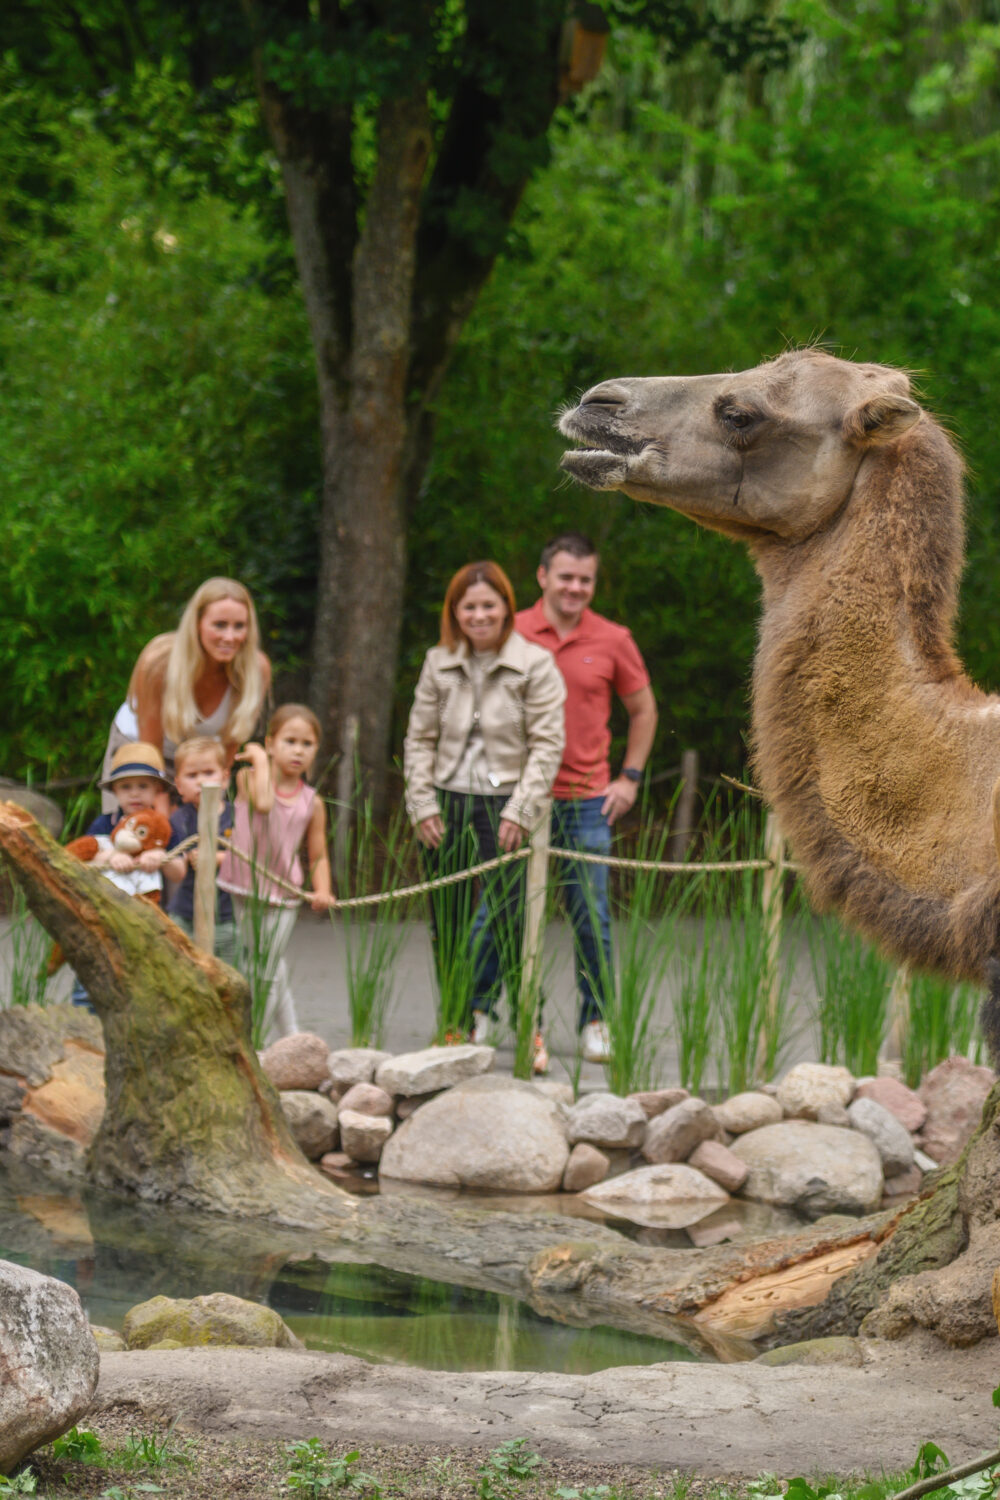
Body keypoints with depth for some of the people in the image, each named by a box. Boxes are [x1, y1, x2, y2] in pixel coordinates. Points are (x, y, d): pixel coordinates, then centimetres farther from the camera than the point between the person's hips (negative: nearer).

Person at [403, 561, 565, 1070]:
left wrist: (520, 812, -12)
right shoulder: (439, 665, 8)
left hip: (504, 805, -4)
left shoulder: (534, 665, -3)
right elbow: (420, 738, 11)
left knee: (511, 922, -11)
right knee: (446, 927, 8)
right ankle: (458, 1024, 19)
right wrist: (422, 804, 1)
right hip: (447, 805, 4)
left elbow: (546, 745, -6)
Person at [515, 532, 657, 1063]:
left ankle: (596, 1021, 11)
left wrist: (630, 776, 9)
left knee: (591, 915, 1)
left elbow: (643, 709, 16)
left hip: (587, 799, 0)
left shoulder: (613, 641, 3)